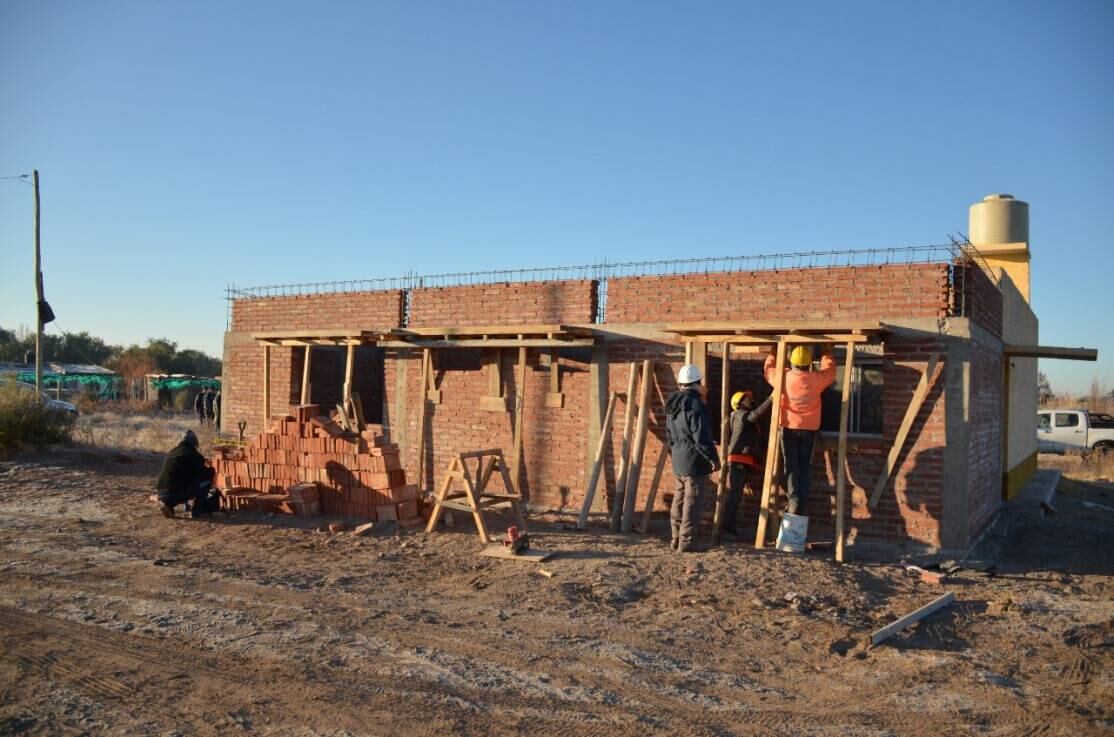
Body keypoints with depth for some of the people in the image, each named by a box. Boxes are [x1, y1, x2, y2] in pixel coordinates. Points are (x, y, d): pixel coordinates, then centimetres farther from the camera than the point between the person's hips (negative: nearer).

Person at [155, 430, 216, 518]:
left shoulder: (171, 453, 22)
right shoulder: (193, 455, -1)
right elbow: (202, 473, -1)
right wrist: (211, 471, 21)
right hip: (178, 493, -7)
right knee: (207, 478, 6)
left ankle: (168, 503, 14)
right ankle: (197, 509, 6)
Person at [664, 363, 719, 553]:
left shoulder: (672, 406, 10)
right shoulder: (695, 404, -18)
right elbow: (701, 437, -20)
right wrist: (713, 458, -12)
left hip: (678, 461, 9)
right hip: (694, 461, -8)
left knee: (679, 500, 16)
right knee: (692, 502, -3)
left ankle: (676, 538, 22)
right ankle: (686, 541, -2)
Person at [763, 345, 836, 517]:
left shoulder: (783, 377, -10)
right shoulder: (817, 379, -8)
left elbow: (768, 370, 12)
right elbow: (830, 368, 14)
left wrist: (773, 354, 27)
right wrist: (826, 352, 29)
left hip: (789, 427, -1)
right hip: (809, 429, 1)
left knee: (791, 466, 4)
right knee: (805, 466, 7)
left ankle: (794, 502, -6)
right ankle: (803, 505, 3)